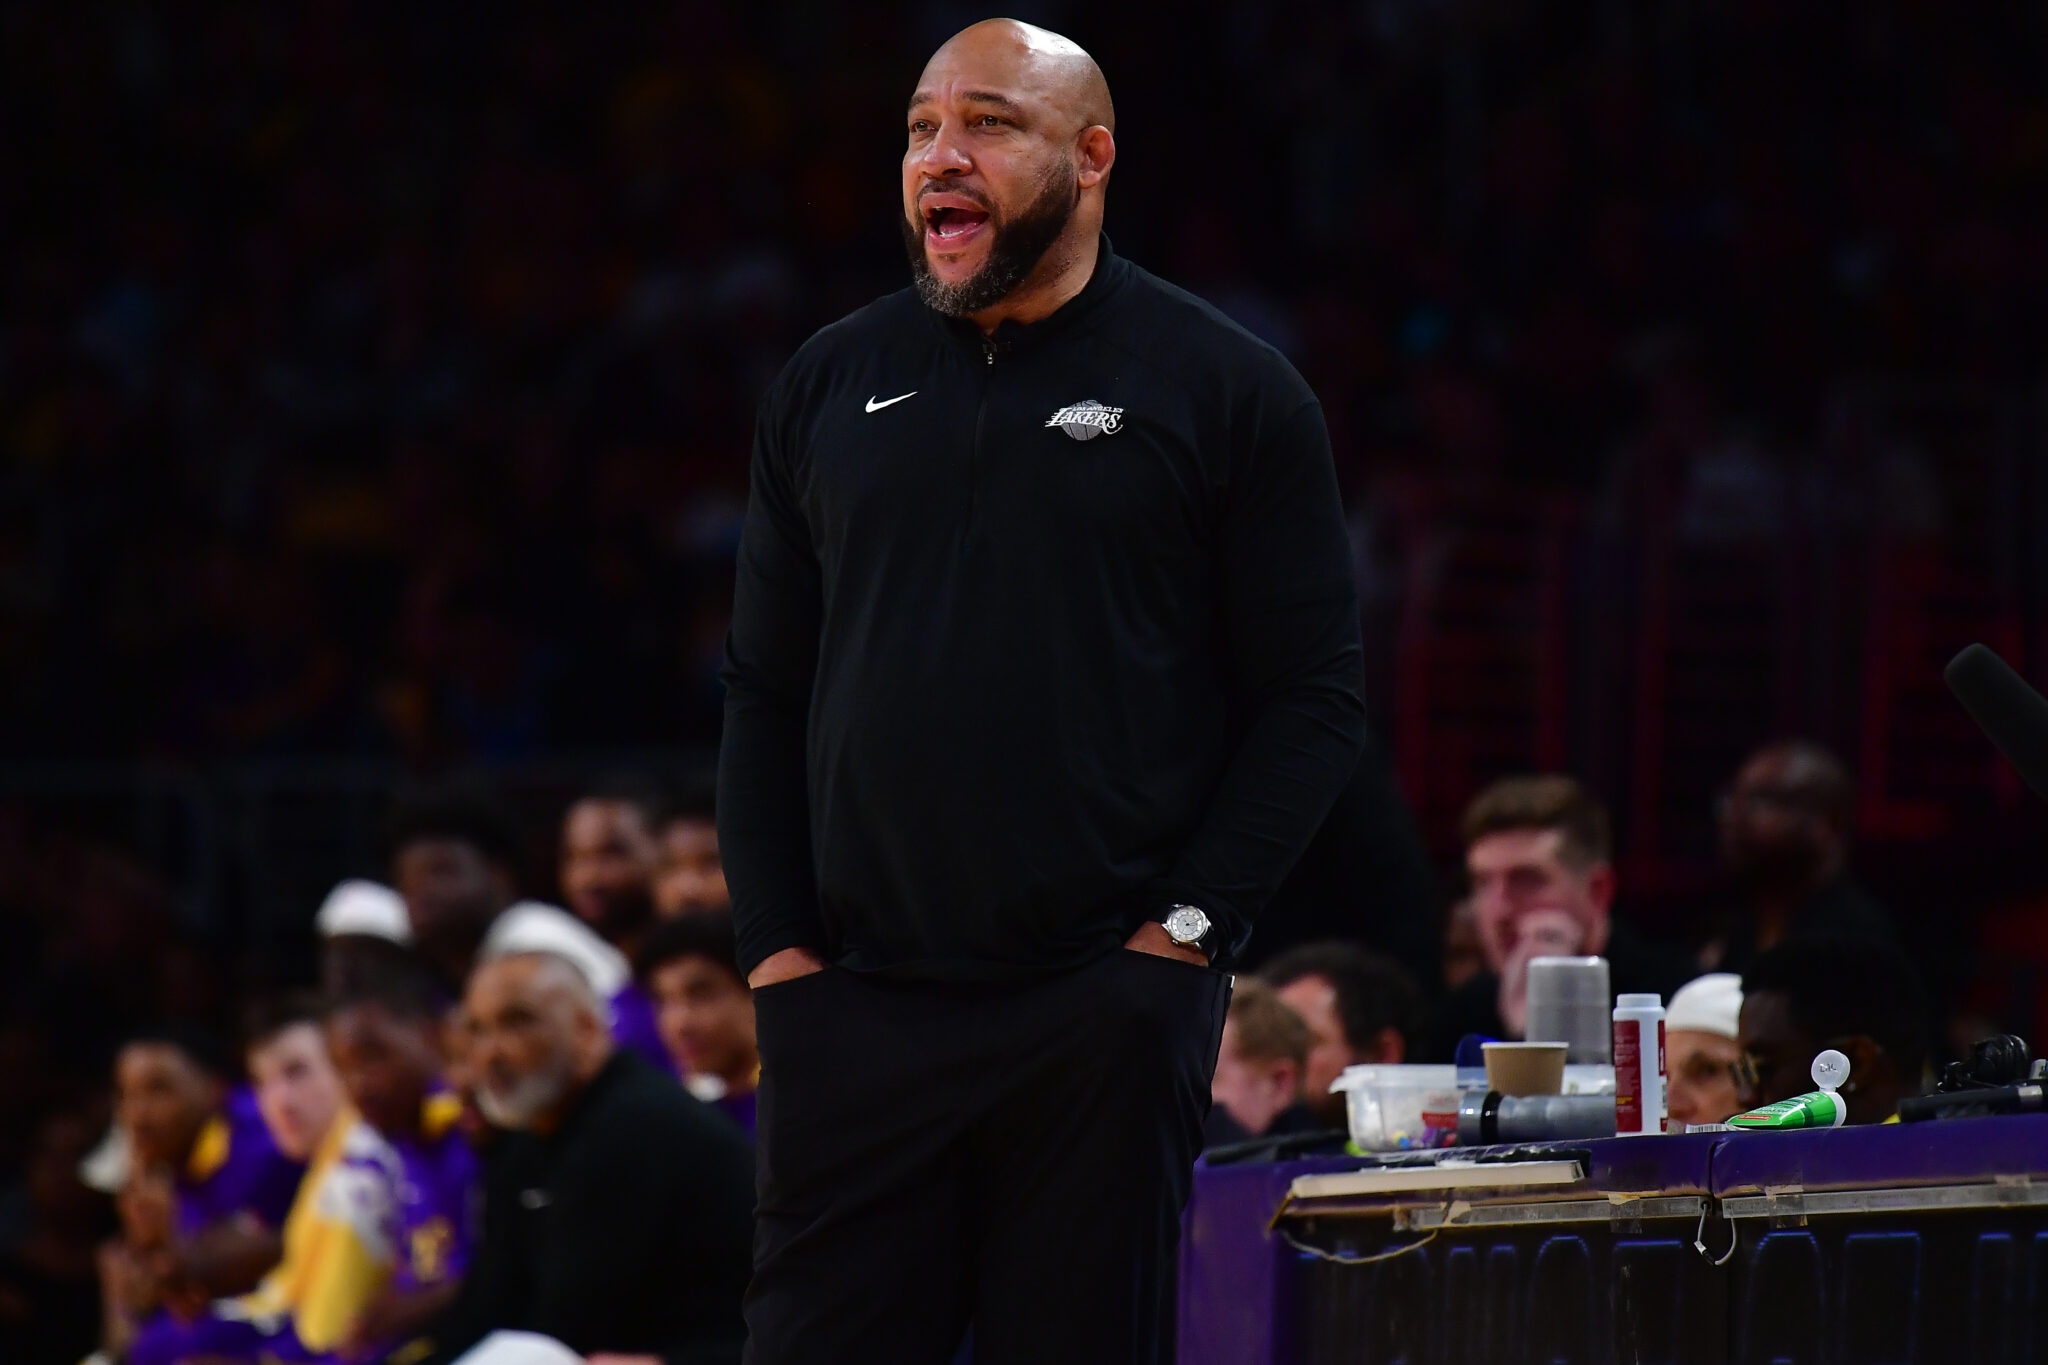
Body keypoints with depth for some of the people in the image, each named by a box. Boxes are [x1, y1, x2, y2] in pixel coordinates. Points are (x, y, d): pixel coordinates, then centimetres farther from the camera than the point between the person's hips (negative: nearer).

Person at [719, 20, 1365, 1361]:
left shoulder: (1225, 388, 2)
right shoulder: (831, 388, 13)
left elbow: (1316, 696, 0)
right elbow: (766, 692, 15)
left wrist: (1188, 926, -8)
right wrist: (776, 944, 5)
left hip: (1108, 1006, -3)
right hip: (858, 1008, 3)